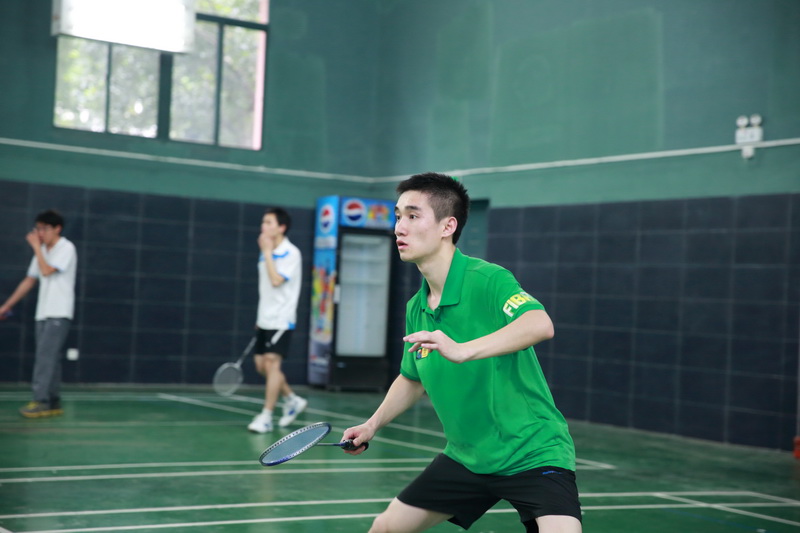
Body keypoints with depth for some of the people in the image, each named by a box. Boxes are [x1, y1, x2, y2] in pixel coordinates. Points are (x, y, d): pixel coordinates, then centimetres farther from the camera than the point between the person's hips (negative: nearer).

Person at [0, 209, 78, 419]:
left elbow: (47, 271, -21)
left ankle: (41, 401, -16)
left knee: (46, 356, -14)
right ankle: (54, 403, 10)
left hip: (59, 314, -8)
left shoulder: (67, 248, -8)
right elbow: (29, 280, 18)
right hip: (43, 313, 8)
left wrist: (36, 246, -12)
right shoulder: (42, 251, 15)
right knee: (48, 358, 6)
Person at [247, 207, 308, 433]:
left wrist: (268, 252, -18)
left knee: (272, 363, -13)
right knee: (261, 365, 9)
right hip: (265, 319, 8)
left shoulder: (291, 253, -13)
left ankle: (266, 416, -8)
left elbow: (276, 280, -25)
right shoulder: (266, 253, 10)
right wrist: (260, 319, 19)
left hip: (281, 320, -8)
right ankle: (293, 400, 27)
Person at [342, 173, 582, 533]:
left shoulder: (488, 280, -19)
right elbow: (413, 379, 22)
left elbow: (540, 324, -40)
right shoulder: (416, 309, 4)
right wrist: (373, 425, 14)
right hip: (466, 458, 7)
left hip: (532, 454, -7)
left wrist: (462, 350, -49)